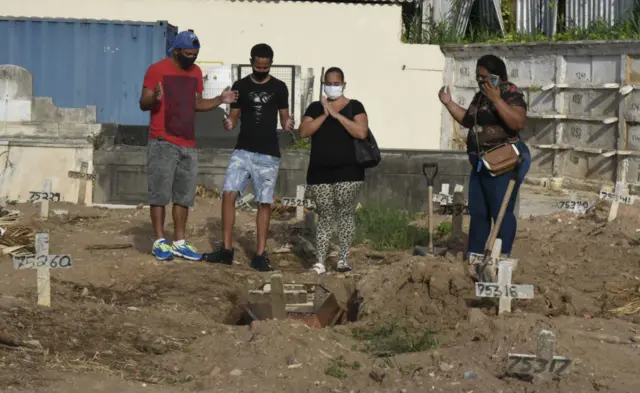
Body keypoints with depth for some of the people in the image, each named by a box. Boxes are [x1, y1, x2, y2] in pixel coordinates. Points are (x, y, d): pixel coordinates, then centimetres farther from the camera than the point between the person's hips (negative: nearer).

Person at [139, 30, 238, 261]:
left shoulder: (196, 72, 13)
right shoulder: (157, 70, -8)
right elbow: (143, 104, -9)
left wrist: (220, 100, 6)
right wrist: (155, 98, -31)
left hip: (188, 145, 7)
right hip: (163, 143, -7)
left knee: (184, 196, 8)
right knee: (160, 193, -4)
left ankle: (179, 243, 14)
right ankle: (159, 242, 1)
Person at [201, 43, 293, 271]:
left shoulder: (279, 88, 3)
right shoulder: (240, 86, 5)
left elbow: (283, 117, 7)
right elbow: (235, 115, 8)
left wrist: (288, 124, -17)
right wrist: (229, 123, -15)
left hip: (268, 155, -1)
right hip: (243, 151, 1)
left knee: (264, 202, -1)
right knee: (228, 194, -10)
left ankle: (260, 255, 4)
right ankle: (226, 250, -2)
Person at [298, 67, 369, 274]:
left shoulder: (354, 106, 0)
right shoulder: (315, 107, 9)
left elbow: (362, 132, -14)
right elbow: (303, 132, -4)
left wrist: (337, 115, -17)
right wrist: (324, 115, -14)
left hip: (348, 171, -2)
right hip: (320, 172, 2)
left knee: (346, 213, -1)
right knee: (325, 216, 1)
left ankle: (344, 258, 6)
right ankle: (320, 261, -1)